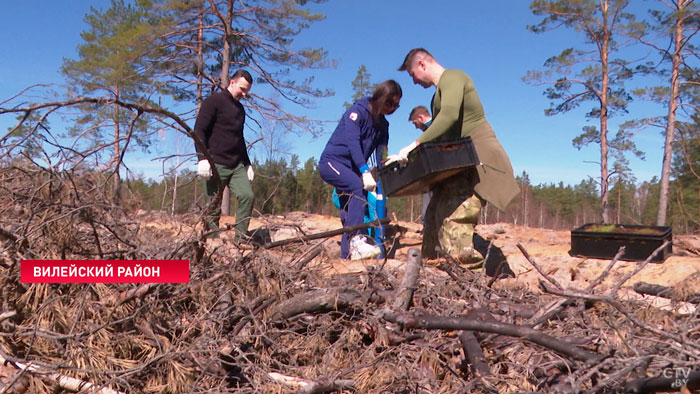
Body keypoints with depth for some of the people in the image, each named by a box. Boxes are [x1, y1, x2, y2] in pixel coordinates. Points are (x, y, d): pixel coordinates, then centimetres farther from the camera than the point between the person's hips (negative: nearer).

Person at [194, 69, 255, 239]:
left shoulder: (240, 108, 20)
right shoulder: (214, 101, -2)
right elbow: (199, 131, -10)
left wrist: (247, 164, 21)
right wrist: (202, 158, -21)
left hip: (237, 165, 6)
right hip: (216, 165, -6)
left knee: (247, 196, -11)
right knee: (214, 206, -3)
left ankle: (240, 237, -5)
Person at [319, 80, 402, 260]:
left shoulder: (383, 125, 10)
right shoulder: (358, 110, -12)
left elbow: (381, 156, 5)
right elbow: (352, 142, -26)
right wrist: (365, 172, -36)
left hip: (351, 169, 8)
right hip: (332, 162, -8)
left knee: (349, 212, 1)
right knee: (358, 187, -32)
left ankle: (347, 254, 5)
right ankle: (356, 239, -40)